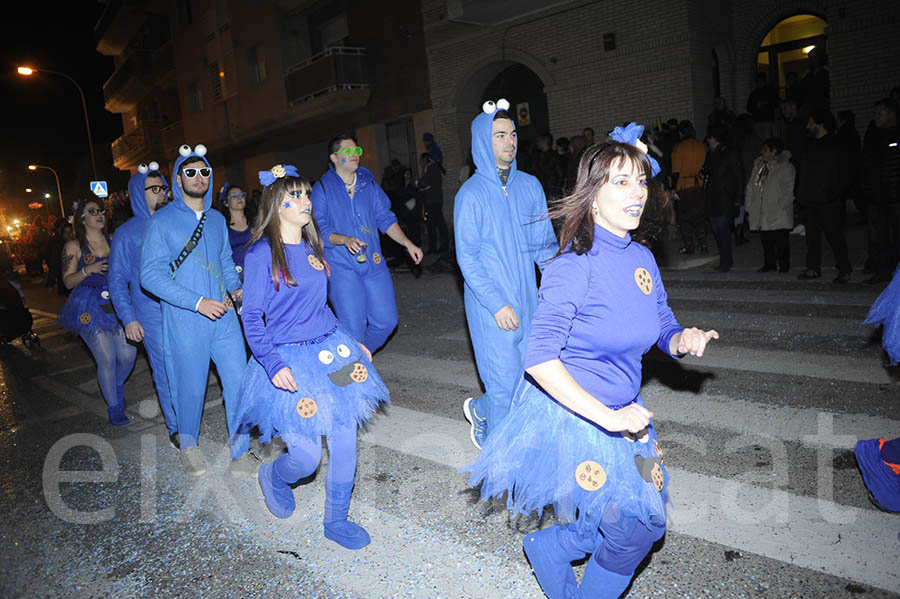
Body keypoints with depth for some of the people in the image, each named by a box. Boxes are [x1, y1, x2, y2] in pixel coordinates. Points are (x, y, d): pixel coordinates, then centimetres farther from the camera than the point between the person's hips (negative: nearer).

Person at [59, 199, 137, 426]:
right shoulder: (73, 247, 0)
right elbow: (68, 281, -1)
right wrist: (87, 270, -18)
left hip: (117, 305, 3)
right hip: (90, 310, -3)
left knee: (128, 354, -2)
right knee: (106, 360, -5)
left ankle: (117, 385, 32)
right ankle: (114, 408, 13)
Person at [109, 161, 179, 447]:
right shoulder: (126, 233, 1)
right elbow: (117, 280, 2)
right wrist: (128, 318, -6)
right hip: (151, 314, -3)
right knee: (167, 370, 0)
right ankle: (176, 429, 13)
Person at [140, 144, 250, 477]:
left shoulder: (217, 219, 13)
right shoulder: (162, 221, -4)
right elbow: (150, 275, -10)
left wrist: (236, 288, 1)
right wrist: (198, 302, -17)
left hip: (223, 316, 4)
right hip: (184, 322, -4)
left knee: (239, 383, 1)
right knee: (191, 388, 7)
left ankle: (240, 454, 17)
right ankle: (189, 446, 35)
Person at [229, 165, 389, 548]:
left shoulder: (311, 248, 11)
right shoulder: (262, 253, -8)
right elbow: (252, 318, -9)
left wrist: (351, 343, 19)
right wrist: (273, 364, -21)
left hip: (332, 351, 6)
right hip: (292, 361, -6)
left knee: (345, 441, 6)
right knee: (306, 455, -4)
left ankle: (336, 521, 27)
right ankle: (273, 477, 33)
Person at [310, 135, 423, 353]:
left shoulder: (368, 183, 11)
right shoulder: (322, 188, -1)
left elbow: (385, 219, 14)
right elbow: (319, 230, -6)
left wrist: (407, 243, 3)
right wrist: (345, 240, -23)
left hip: (373, 262, 4)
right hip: (341, 266, -4)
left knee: (387, 321, 4)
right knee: (354, 328, -4)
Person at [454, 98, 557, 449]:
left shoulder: (530, 185, 6)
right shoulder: (471, 194, -9)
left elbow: (544, 239, 12)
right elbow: (467, 258, -11)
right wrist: (497, 304, -16)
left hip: (527, 298, 5)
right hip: (490, 304, -5)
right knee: (506, 382, 0)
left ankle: (479, 409, 38)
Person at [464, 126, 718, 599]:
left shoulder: (643, 260, 1)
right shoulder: (575, 265, -23)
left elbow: (663, 327, 12)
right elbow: (540, 360, -29)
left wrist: (684, 340, -12)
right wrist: (607, 417, -29)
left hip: (623, 411, 8)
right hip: (570, 414, -8)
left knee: (644, 519, 20)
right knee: (637, 526, 3)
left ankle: (546, 547, 41)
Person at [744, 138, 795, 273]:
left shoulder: (786, 168, -5)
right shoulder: (758, 165, 13)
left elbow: (789, 192, -7)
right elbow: (750, 187, 15)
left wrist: (780, 207, -14)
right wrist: (749, 206, 8)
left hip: (778, 213, -5)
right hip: (761, 213, 5)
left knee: (780, 239, -3)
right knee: (766, 239, 9)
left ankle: (783, 264, 8)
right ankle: (769, 263, 20)